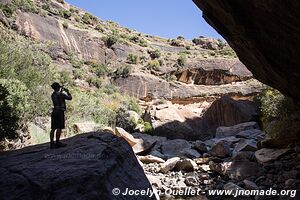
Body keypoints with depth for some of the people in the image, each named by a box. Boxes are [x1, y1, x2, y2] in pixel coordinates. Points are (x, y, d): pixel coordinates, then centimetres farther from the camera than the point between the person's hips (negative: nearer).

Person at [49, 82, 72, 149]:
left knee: (53, 128, 7)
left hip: (54, 111, 8)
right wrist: (68, 92, 11)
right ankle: (57, 143, -9)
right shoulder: (60, 94, -10)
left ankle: (52, 143, 7)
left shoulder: (53, 95, 13)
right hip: (60, 112, -8)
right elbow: (70, 98, -4)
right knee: (59, 128, -7)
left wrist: (61, 91, 32)